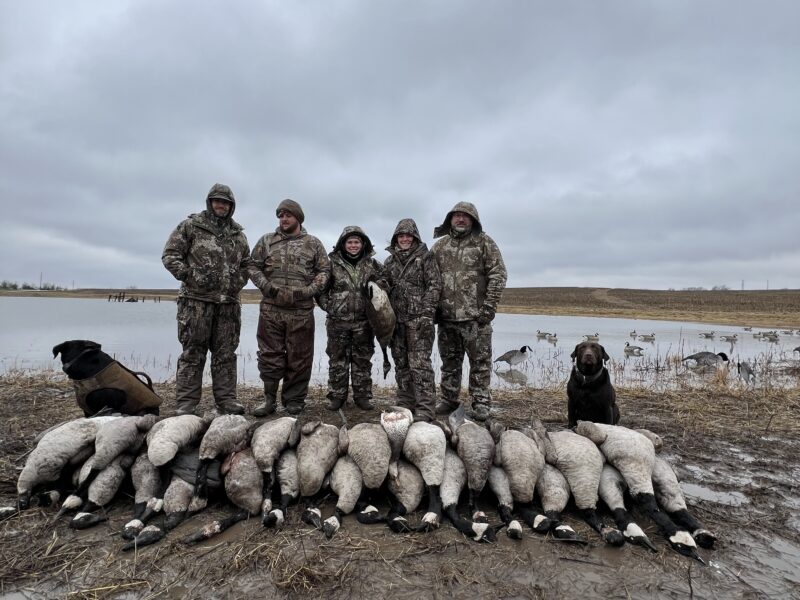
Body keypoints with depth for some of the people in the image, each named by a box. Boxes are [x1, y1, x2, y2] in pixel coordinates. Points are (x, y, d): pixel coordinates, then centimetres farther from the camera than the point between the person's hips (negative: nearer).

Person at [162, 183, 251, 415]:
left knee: (226, 354, 7)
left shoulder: (238, 234, 15)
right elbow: (170, 255, 0)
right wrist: (189, 275, -11)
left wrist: (238, 282, 9)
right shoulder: (190, 226, 3)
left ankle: (226, 400, 15)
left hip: (228, 303, 4)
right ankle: (186, 403, 7)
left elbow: (246, 264, 24)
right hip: (196, 300, -4)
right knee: (192, 353, 0)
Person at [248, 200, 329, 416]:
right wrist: (264, 285, -7)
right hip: (271, 309, 1)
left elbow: (324, 270, 5)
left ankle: (294, 400, 17)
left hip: (302, 311, -1)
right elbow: (253, 265, 10)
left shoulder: (313, 244, 8)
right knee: (270, 356, 5)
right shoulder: (266, 241, 11)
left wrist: (310, 290, -9)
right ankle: (269, 399, 16)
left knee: (299, 358, 5)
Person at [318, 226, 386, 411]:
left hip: (363, 321, 1)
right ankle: (337, 396, 18)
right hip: (338, 321, -1)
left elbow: (383, 287, 13)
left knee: (363, 360, 9)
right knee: (337, 360, 7)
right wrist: (327, 306, -3)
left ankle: (362, 396, 20)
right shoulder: (332, 263, 0)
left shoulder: (372, 264, 5)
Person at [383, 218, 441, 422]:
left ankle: (425, 409, -5)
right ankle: (405, 404, 20)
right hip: (397, 319, 6)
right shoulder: (390, 261, 15)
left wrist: (426, 313, -14)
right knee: (401, 363, 10)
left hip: (418, 319, -6)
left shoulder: (425, 257, 0)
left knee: (420, 363, -9)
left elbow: (434, 285, -6)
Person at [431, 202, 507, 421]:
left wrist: (489, 307, -12)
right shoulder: (440, 245, 13)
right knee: (449, 360, 13)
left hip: (475, 315, -4)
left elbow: (498, 274, -4)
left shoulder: (484, 242, 1)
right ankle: (449, 399, 25)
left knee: (480, 360, 1)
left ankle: (481, 402, 13)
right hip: (446, 315, 4)